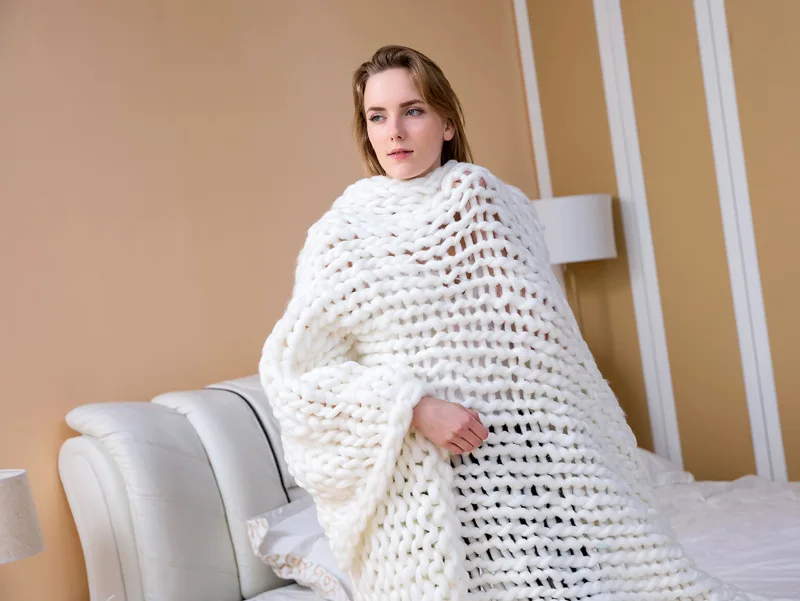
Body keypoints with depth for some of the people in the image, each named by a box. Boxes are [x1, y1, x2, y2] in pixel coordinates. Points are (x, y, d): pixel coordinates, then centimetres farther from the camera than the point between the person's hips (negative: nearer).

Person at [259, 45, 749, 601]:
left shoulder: (500, 204, 7)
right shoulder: (343, 233, -1)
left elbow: (550, 346, 12)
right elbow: (291, 369, -6)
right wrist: (414, 406, -16)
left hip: (535, 455, 3)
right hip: (428, 480, -2)